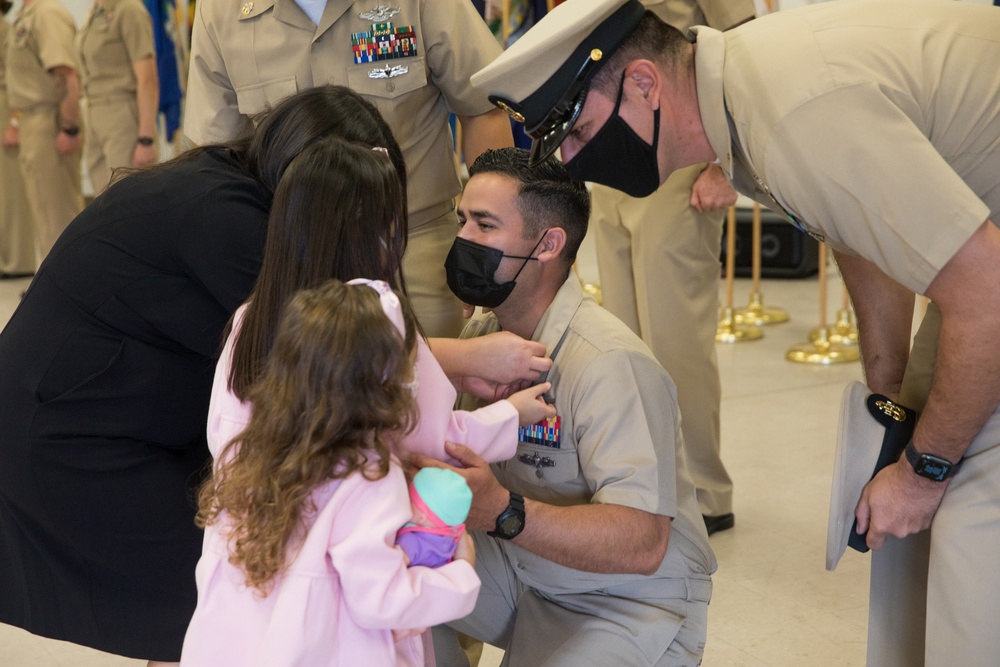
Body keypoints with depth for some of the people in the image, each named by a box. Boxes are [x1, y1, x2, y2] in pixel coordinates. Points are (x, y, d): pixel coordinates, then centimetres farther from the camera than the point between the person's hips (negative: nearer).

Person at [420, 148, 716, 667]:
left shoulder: (609, 362, -25)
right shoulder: (483, 336, 2)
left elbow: (641, 544, -32)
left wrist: (502, 512, -44)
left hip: (631, 601, -7)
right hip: (522, 564, 7)